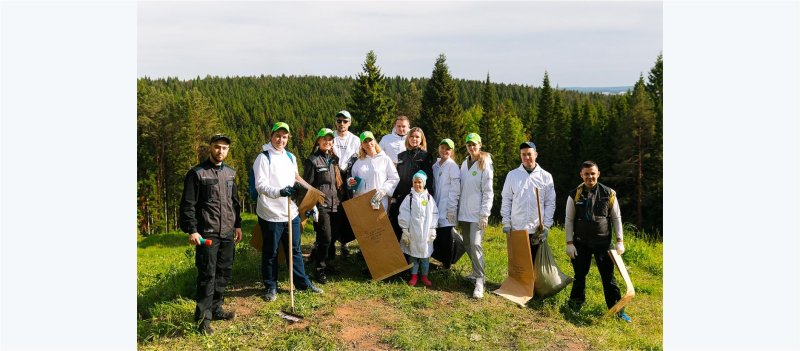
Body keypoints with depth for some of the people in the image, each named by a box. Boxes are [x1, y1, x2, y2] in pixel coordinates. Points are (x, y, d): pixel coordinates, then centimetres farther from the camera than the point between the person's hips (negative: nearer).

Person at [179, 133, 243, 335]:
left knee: (224, 272, 11)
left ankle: (216, 309, 25)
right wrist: (191, 230, -14)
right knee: (207, 275, -4)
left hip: (228, 233, 6)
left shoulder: (230, 173, 12)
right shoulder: (197, 173, -7)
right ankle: (203, 317, 5)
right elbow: (188, 205, -8)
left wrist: (237, 225, 19)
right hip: (207, 233, -6)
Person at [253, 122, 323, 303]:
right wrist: (279, 192, -33)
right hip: (271, 214, -6)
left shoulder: (291, 157, 13)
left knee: (295, 249, 14)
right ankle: (271, 286, 20)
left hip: (291, 212, 6)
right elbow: (260, 185, -18)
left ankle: (303, 282, 24)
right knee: (270, 252, 7)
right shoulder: (264, 157, -8)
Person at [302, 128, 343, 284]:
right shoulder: (312, 160, -3)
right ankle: (319, 270, 2)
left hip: (334, 204, 6)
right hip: (320, 205, -6)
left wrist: (340, 201, 17)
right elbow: (307, 184, -6)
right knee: (325, 237, -10)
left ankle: (328, 263, 23)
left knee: (332, 237, 7)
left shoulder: (334, 159, 17)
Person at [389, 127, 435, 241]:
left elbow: (430, 178, -3)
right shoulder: (401, 156, 16)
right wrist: (394, 196, 12)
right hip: (401, 198, 4)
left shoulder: (426, 156, 3)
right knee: (395, 228, 1)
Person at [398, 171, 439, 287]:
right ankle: (414, 276, 18)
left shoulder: (429, 198, 3)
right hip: (412, 232, -1)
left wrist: (433, 229, 1)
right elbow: (404, 215, -2)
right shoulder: (409, 198, -1)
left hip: (426, 233, 1)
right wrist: (405, 230, -6)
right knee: (413, 254, 7)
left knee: (425, 255, 8)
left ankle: (424, 276, 21)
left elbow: (434, 214, 5)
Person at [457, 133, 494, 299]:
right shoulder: (464, 164, 11)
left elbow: (488, 192, -9)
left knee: (475, 244, -15)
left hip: (477, 213, -6)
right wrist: (458, 210, 12)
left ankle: (480, 280, -9)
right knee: (467, 244, 12)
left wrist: (484, 214, -15)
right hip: (464, 212, 6)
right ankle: (477, 271, 28)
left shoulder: (485, 165, -6)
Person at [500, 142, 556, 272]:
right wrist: (506, 222, -2)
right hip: (516, 229, 0)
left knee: (534, 263, 8)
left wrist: (546, 226, -4)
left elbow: (550, 203, 3)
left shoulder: (546, 176, 2)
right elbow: (506, 200, 5)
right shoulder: (512, 175, 3)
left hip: (537, 230, 0)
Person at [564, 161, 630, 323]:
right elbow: (569, 220, 1)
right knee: (580, 275, 11)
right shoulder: (575, 195, -3)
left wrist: (619, 241, 0)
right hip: (581, 243, 0)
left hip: (603, 243, 0)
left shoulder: (609, 194, -2)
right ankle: (576, 303, 27)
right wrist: (569, 243, -3)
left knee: (608, 276, 4)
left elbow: (616, 218, 4)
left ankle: (618, 310, 13)